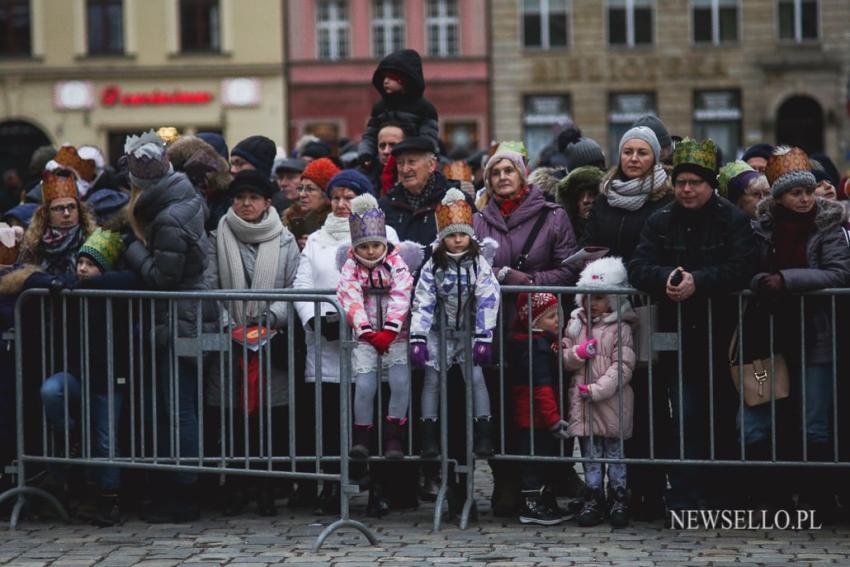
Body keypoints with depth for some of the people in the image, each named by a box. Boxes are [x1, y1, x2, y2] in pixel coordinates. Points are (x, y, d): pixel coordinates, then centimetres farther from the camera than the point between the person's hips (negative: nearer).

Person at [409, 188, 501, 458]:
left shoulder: (479, 264, -10)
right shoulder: (433, 267, -7)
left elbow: (487, 302, -14)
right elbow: (422, 303, -10)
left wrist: (484, 339, -19)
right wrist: (417, 339, -17)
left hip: (469, 332, -1)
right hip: (439, 331, 1)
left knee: (476, 378, -8)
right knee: (432, 380, 0)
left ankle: (483, 436, -4)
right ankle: (429, 438, 5)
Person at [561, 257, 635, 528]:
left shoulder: (620, 328, -5)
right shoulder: (575, 325, 10)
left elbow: (623, 366, -11)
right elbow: (564, 360, 11)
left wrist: (597, 389, -18)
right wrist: (578, 353, -11)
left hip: (612, 401, -4)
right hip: (582, 403, 4)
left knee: (615, 451, 5)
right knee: (590, 452, 10)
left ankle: (618, 498, 13)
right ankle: (593, 498, 17)